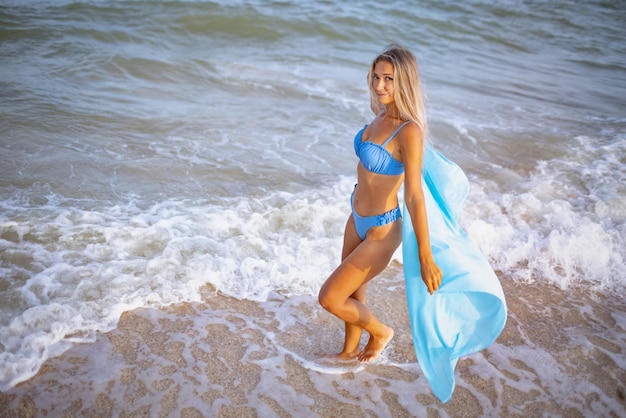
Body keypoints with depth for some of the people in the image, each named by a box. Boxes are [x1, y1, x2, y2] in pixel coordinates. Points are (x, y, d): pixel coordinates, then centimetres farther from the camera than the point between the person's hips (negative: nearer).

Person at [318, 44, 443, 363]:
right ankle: (351, 350, 49)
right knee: (352, 291, 24)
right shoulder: (383, 115, -3)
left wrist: (426, 258, -26)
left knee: (329, 298, 1)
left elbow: (414, 196, -29)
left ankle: (380, 332, 29)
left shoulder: (409, 131, -27)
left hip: (381, 231, -8)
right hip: (357, 219, 8)